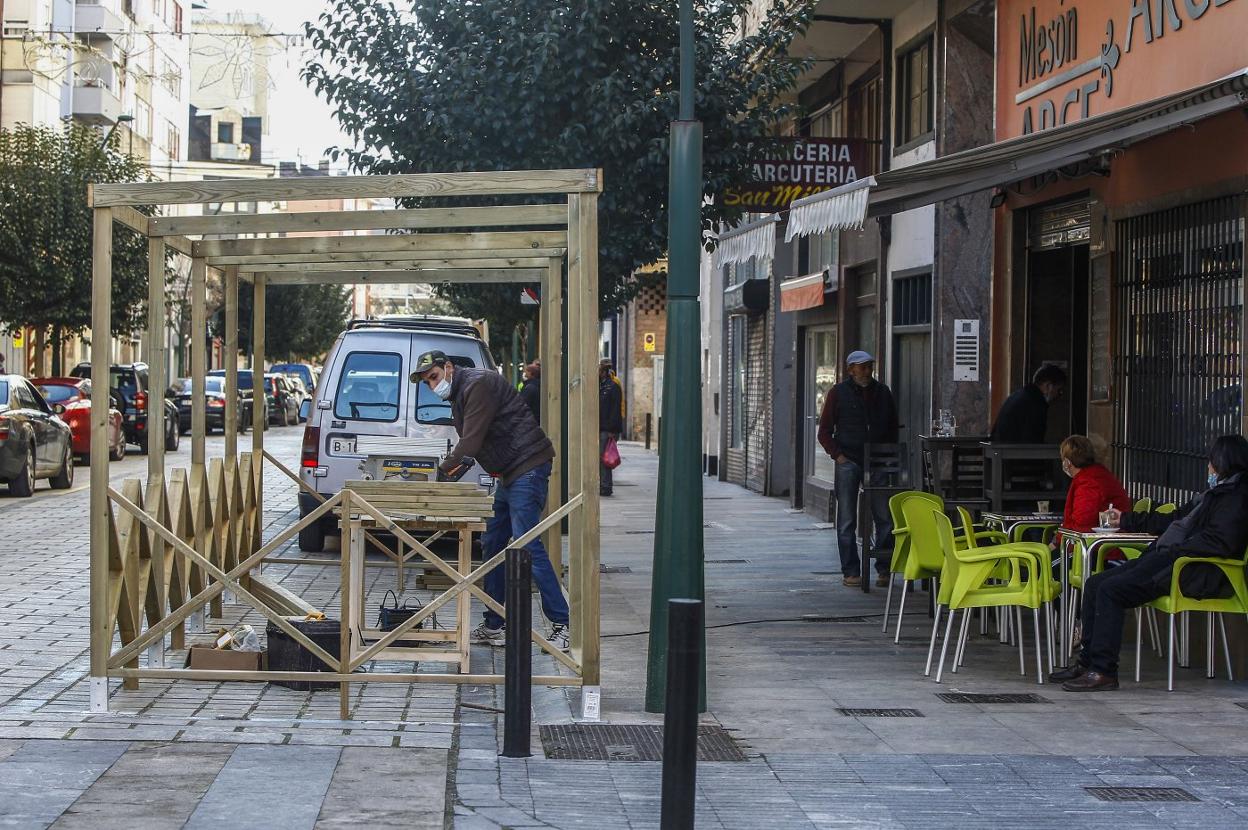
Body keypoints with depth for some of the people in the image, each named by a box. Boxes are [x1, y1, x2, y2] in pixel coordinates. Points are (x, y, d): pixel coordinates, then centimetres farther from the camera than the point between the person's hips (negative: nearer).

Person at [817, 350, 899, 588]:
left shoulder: (883, 392, 11)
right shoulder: (839, 393, 3)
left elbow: (893, 428, 18)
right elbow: (825, 431, 3)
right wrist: (838, 455, -9)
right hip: (848, 461, -2)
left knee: (885, 518, -2)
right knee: (847, 521, 0)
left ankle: (884, 569, 8)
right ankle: (850, 571, 6)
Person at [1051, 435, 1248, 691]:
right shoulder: (1216, 492, 25)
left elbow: (1220, 542, -21)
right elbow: (1177, 519, 34)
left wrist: (1174, 550, -19)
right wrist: (1125, 519, 39)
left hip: (1192, 571, -10)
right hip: (1166, 559, 10)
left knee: (1111, 590, -23)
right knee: (1095, 584, 0)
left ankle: (1103, 671, -22)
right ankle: (1086, 662, 1)